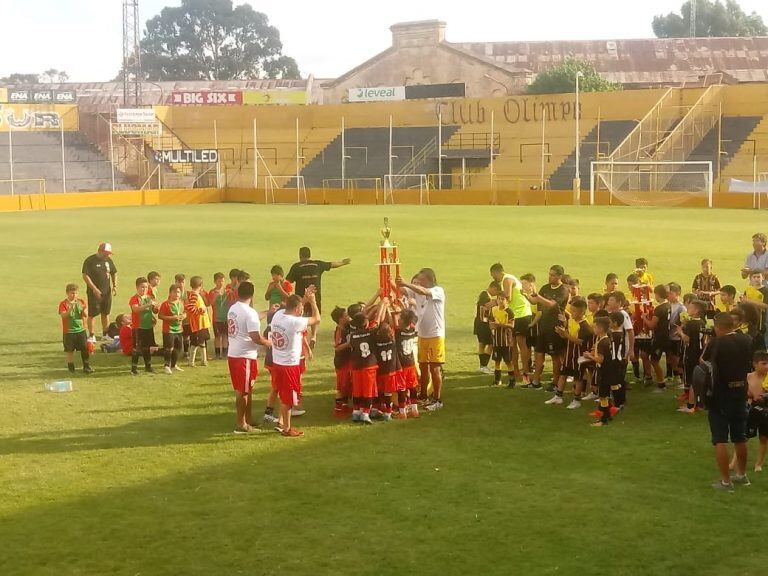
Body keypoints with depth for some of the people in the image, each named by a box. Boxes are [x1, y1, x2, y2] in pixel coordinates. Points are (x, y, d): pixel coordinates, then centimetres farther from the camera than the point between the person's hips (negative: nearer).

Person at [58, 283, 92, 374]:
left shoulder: (81, 302, 3)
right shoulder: (63, 304, -7)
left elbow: (86, 316, 1)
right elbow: (63, 315, -20)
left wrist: (84, 310, -21)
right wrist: (70, 309, -33)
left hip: (81, 330, 3)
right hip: (69, 331, -3)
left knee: (85, 349, 4)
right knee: (70, 350, 5)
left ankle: (86, 366, 15)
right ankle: (71, 368, 15)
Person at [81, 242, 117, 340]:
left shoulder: (108, 260, 8)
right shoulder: (90, 260, -10)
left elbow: (114, 273, 19)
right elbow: (85, 276, -13)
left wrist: (114, 286, 4)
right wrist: (94, 288, -18)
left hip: (107, 291, 6)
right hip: (94, 292, -5)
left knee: (106, 313, 12)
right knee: (92, 314, -2)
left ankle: (105, 334, 22)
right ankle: (91, 335, 7)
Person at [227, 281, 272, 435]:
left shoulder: (232, 309, 7)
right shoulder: (250, 313, -19)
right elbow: (256, 338, -23)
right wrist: (269, 343, -4)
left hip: (232, 353, 8)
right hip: (245, 356, -8)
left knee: (246, 389, 18)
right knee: (243, 391, 1)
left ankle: (248, 419, 27)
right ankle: (240, 425, 7)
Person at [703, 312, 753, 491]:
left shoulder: (716, 343, -19)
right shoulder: (746, 341, -4)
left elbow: (703, 361, -5)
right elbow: (750, 366, 10)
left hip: (720, 395, -5)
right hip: (740, 393, 5)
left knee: (720, 439, 1)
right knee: (740, 438, 18)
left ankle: (725, 481, 2)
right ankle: (742, 475, 32)